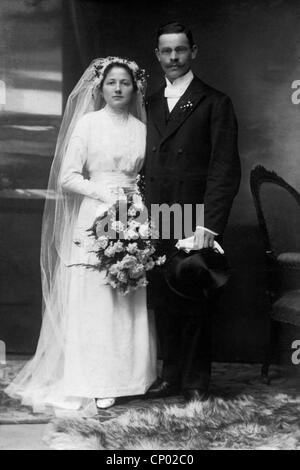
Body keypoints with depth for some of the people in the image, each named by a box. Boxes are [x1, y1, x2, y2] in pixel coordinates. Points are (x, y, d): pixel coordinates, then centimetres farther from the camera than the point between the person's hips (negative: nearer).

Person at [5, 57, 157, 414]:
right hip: (94, 219, -3)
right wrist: (101, 191, -16)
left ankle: (124, 376, 14)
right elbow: (67, 176, -3)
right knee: (93, 298, -4)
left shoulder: (141, 128, 11)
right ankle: (94, 384, 3)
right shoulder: (88, 123, 1)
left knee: (129, 300, 4)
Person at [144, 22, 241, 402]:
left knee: (196, 304, 5)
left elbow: (226, 169, -9)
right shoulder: (150, 105, 15)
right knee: (164, 303, 10)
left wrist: (208, 225, -16)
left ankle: (197, 382, 18)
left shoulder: (214, 103, -3)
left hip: (196, 224, -5)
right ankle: (172, 375, 24)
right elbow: (147, 166, 15)